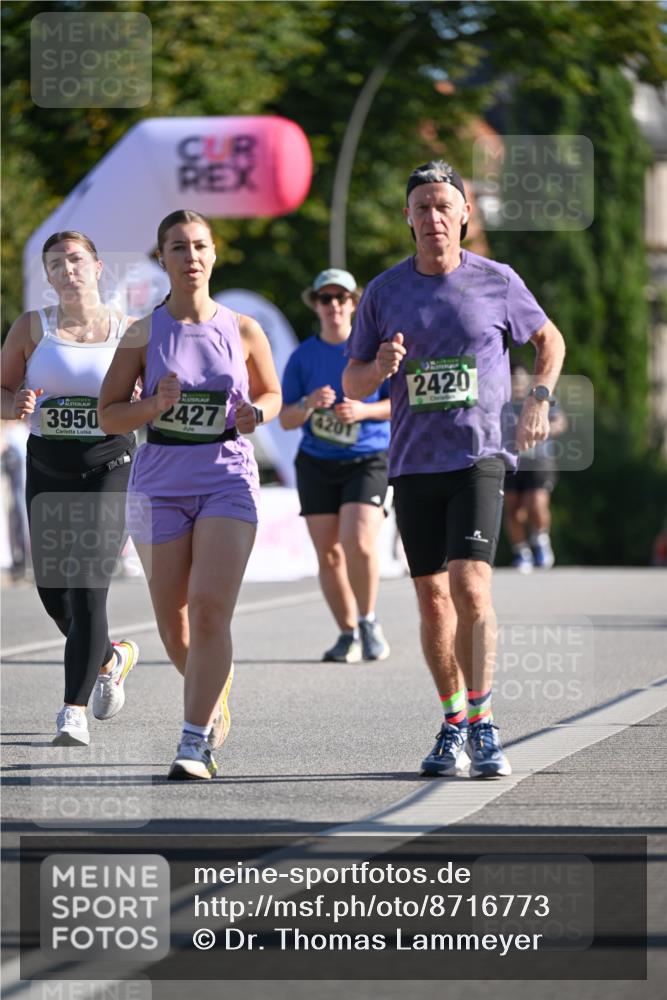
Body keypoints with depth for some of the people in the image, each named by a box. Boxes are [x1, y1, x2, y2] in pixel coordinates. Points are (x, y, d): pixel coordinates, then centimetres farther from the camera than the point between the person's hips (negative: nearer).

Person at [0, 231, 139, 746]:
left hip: (110, 467, -3)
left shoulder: (130, 332, 2)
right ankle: (111, 659, 40)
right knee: (53, 590, 10)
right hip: (48, 470, 3)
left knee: (87, 587, -15)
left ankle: (75, 709, -13)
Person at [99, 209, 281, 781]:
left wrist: (254, 414, -7)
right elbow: (108, 415, 2)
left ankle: (195, 744, -16)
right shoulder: (144, 334, 0)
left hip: (229, 481, -1)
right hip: (160, 485, 1)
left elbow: (272, 395, 16)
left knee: (210, 609, -17)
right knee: (173, 624, 6)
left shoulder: (242, 331, 2)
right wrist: (155, 406, -17)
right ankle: (217, 702, 36)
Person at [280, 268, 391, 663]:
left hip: (368, 460, -3)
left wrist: (363, 410, -16)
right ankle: (348, 634, 14)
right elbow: (286, 419, 5)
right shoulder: (304, 357, 5)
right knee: (328, 553, 0)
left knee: (359, 543, -20)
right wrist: (309, 406, -17)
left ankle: (368, 621, 1)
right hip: (317, 464, 3)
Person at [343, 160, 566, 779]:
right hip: (413, 464, 3)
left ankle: (482, 726, -14)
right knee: (432, 600, 6)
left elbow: (549, 339, 18)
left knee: (470, 587, -17)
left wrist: (539, 398, 3)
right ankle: (453, 724, 19)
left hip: (479, 456, -3)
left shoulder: (497, 282, 2)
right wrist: (380, 367, -11)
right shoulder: (384, 292, 6)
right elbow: (351, 385, 11)